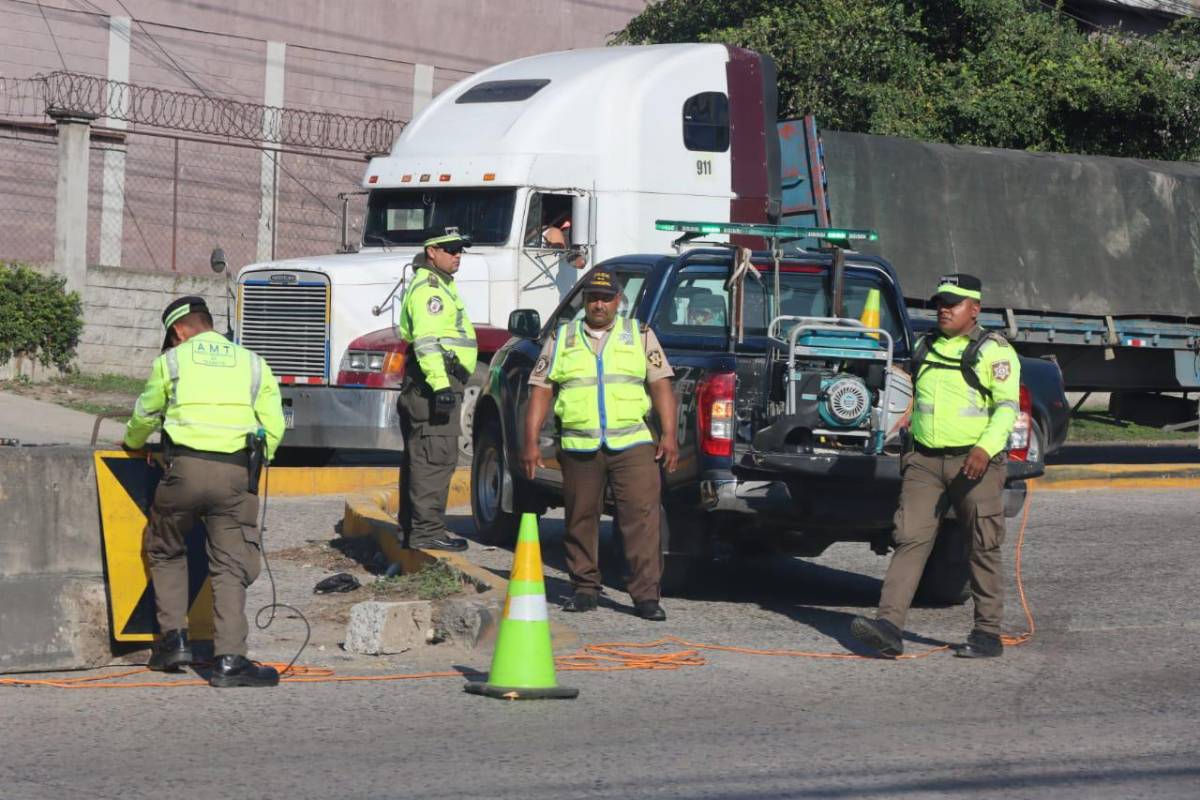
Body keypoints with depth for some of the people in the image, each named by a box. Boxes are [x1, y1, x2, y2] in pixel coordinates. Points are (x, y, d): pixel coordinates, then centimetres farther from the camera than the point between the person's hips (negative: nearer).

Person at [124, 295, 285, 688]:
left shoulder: (172, 361, 12)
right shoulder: (253, 364, 16)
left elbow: (145, 416, 23)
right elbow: (273, 427, 9)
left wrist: (132, 442, 44)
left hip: (184, 468, -1)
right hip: (236, 474, 1)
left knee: (165, 552, 21)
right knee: (231, 567, 1)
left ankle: (174, 638, 13)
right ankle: (229, 659, -10)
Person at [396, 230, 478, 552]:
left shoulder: (438, 285, 23)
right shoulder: (429, 287, -12)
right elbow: (426, 341, -22)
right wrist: (441, 385, -29)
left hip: (437, 382, 11)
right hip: (436, 381, -11)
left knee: (419, 458, 14)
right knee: (436, 457, -13)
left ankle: (411, 527, 20)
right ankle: (427, 530, -16)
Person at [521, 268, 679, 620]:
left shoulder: (641, 336, 11)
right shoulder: (562, 339, 13)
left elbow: (661, 386, 6)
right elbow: (540, 391, 10)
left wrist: (669, 435, -6)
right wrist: (531, 442, 1)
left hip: (633, 445, -1)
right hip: (578, 447, 1)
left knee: (642, 516, -10)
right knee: (581, 519, 5)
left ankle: (646, 595, -10)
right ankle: (585, 588, 18)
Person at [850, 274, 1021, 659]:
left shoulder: (994, 352, -4)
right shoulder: (926, 349, 16)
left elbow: (1007, 407, -13)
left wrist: (986, 448, -27)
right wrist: (912, 448, 23)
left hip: (975, 463, -5)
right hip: (925, 462, 5)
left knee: (983, 548, 1)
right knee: (910, 540, -7)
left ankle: (988, 634, 9)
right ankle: (888, 625, -15)